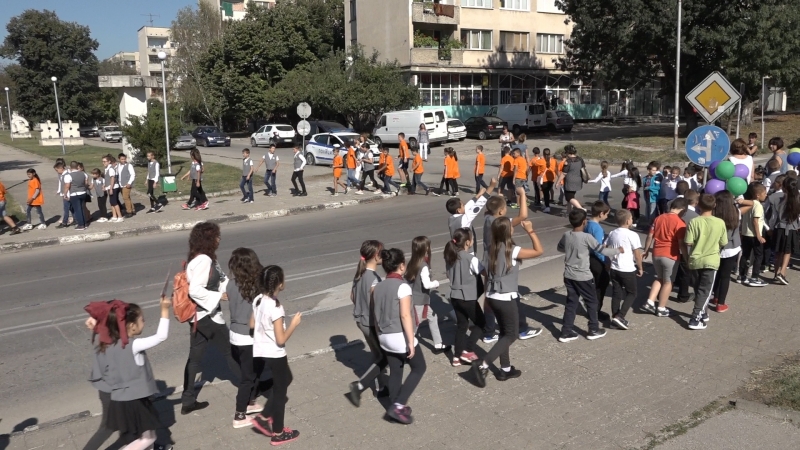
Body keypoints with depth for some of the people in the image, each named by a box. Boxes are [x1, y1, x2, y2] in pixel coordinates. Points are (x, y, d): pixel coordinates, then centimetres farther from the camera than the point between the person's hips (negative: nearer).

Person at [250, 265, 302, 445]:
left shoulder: (258, 300, -3)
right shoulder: (276, 307, -26)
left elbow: (252, 325, 11)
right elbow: (281, 340, -22)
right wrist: (294, 323, -12)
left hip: (260, 352, 8)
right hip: (275, 355, -8)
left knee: (285, 379, 27)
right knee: (280, 392, 10)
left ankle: (264, 417, 25)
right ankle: (278, 434, 24)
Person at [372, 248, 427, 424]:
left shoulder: (378, 287, 6)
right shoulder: (402, 286, -16)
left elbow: (375, 315, 11)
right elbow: (405, 315, -20)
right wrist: (411, 340, -18)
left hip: (384, 337, 7)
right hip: (400, 337, -7)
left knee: (395, 372, 17)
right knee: (419, 368, 9)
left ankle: (395, 407, 23)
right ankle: (398, 405, 1)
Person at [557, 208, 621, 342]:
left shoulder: (566, 236, -1)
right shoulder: (586, 237, -17)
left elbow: (560, 248, 18)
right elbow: (602, 251, -11)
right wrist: (618, 250, 5)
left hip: (569, 276, 5)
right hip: (583, 277, -5)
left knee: (571, 303, 13)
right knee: (592, 302, 13)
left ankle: (566, 332, 13)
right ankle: (594, 330, 23)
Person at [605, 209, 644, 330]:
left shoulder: (612, 233, 4)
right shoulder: (632, 235, -14)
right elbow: (637, 254, -11)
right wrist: (640, 268, 1)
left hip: (614, 268, 6)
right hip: (628, 270, -6)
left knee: (616, 293, 14)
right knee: (631, 293, 8)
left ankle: (615, 317, 17)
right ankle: (619, 317, -4)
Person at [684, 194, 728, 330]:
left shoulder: (694, 222, -9)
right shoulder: (720, 223, -7)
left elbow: (688, 243, -10)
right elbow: (723, 244, 3)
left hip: (695, 260, 1)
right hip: (711, 261, -1)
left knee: (699, 288, 20)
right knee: (705, 290, 3)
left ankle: (701, 312, 30)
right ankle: (695, 319, -5)